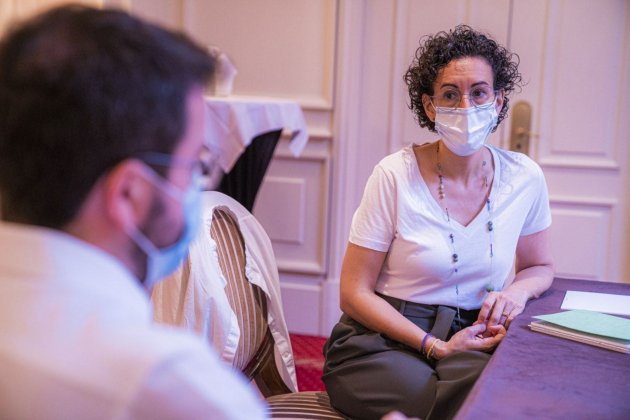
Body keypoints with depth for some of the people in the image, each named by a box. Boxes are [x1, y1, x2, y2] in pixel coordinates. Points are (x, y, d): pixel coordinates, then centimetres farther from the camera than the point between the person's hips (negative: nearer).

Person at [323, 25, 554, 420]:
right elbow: (355, 293, -7)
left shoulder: (524, 177, 1)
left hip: (473, 340, 4)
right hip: (381, 340, -3)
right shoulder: (395, 176, -10)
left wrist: (518, 290, -7)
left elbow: (540, 267, 18)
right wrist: (436, 347, -17)